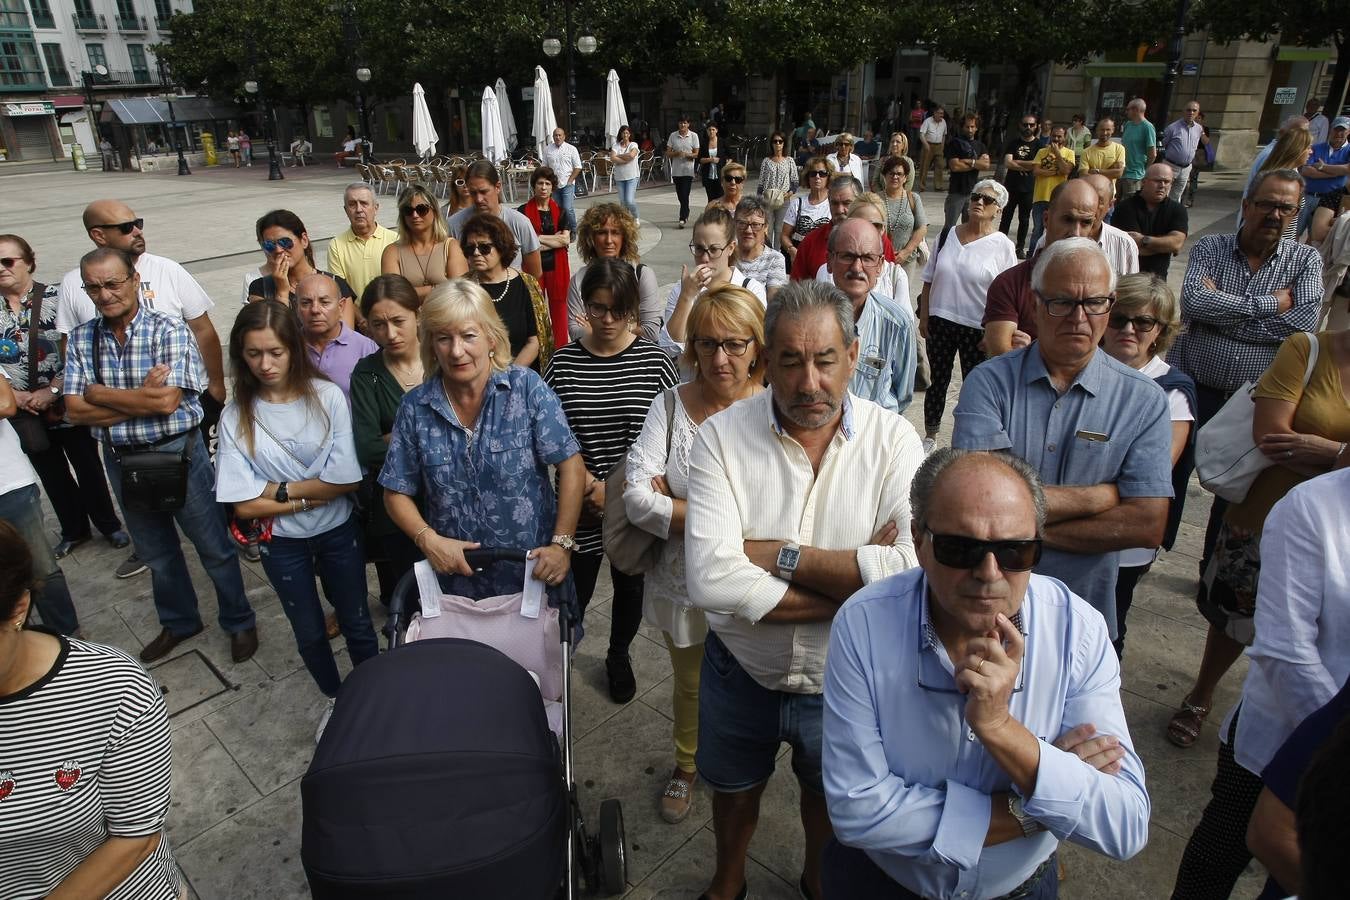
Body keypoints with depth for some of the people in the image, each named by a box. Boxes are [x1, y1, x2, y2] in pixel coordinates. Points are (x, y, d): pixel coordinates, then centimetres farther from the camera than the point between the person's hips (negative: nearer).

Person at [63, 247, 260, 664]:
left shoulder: (168, 329, -13)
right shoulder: (81, 339, 1)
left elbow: (167, 400, -23)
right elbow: (76, 411, -7)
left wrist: (99, 393, -14)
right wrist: (143, 398, -18)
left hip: (178, 452, -5)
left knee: (215, 548, 8)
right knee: (156, 553, 21)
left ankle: (240, 622, 27)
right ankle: (179, 622, 42)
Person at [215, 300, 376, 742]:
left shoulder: (327, 396, -17)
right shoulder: (236, 417, -13)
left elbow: (346, 479, -20)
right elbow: (245, 505, -14)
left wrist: (279, 489, -17)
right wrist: (312, 497, -17)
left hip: (338, 533, -1)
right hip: (282, 544, 1)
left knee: (356, 623, 16)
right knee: (309, 633, 20)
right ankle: (335, 699, 46)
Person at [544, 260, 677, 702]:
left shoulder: (655, 361, -6)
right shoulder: (564, 363, -4)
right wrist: (590, 484, -13)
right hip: (581, 505, 0)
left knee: (630, 585, 17)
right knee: (575, 591, 5)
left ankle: (619, 657, 44)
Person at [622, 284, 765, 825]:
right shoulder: (670, 407, -11)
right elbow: (637, 499, -18)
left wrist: (672, 498, -24)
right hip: (685, 582, 1)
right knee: (690, 684, 25)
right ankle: (686, 766, 53)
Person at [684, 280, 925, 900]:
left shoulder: (894, 441, -17)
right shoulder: (722, 436, -19)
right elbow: (710, 579, -31)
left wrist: (779, 555, -28)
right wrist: (860, 579, -30)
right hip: (740, 671, 0)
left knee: (829, 799, 27)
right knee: (733, 791, 26)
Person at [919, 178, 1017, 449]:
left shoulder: (1003, 245, -5)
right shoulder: (949, 234, 5)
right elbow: (929, 279, 9)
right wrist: (924, 316, 5)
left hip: (978, 328, -3)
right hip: (940, 322, 3)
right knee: (937, 381, 14)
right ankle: (930, 435, 29)